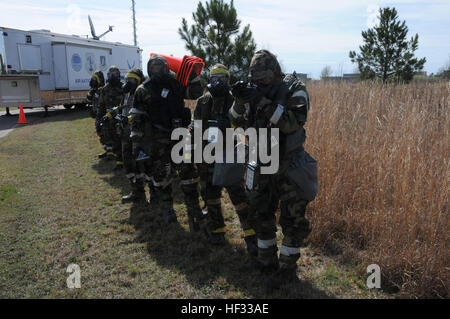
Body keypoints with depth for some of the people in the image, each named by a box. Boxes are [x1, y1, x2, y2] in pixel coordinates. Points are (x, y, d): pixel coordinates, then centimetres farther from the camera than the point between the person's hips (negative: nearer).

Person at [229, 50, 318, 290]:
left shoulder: (294, 89, -11)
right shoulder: (254, 91, 3)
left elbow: (294, 122, -27)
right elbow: (238, 122, 1)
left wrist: (264, 102, -30)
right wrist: (240, 101, -18)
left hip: (290, 168, -5)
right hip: (262, 166, 6)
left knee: (293, 220, 3)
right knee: (262, 215, 16)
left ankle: (287, 268, 21)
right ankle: (266, 261, 35)